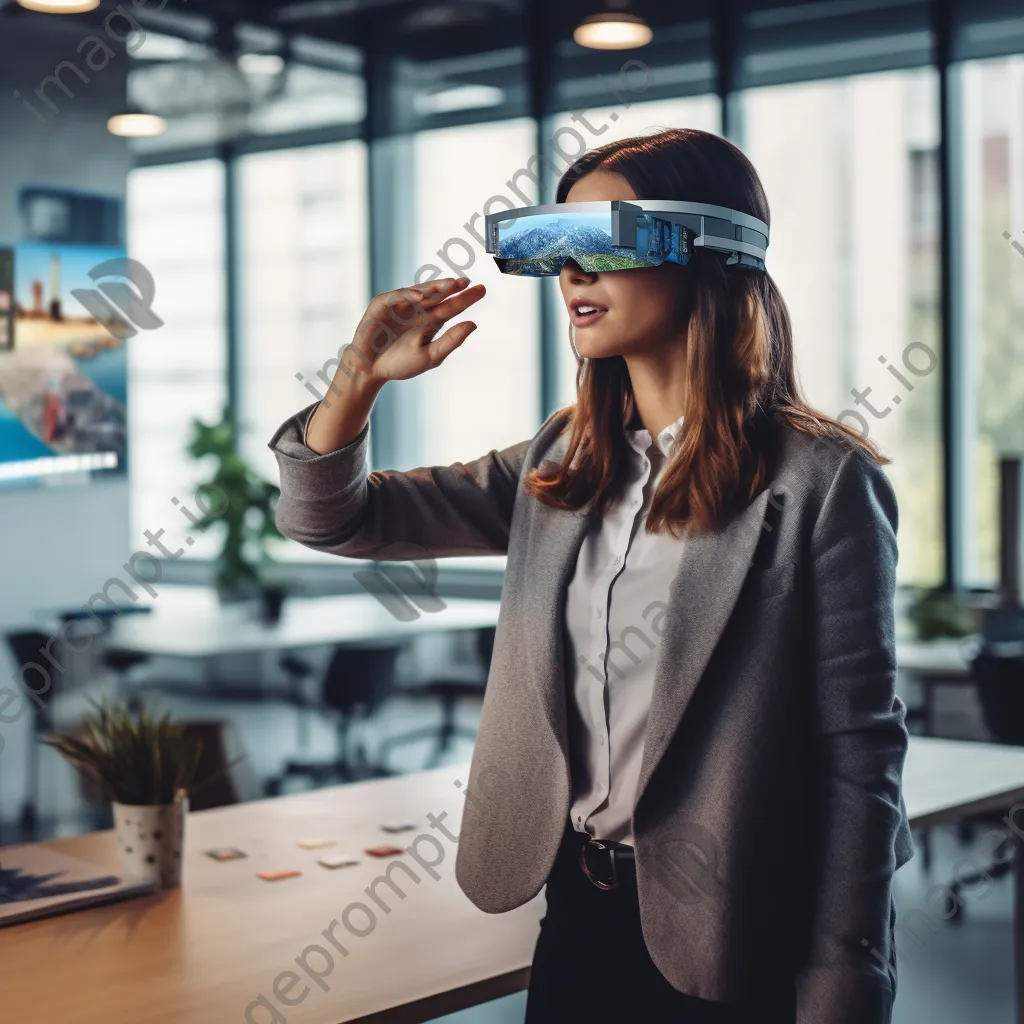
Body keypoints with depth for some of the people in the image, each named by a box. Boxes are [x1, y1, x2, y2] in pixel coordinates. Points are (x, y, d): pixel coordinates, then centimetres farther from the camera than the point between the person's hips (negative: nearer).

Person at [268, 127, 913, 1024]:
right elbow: (333, 519, 8)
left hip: (735, 948, -6)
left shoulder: (819, 480, -13)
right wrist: (361, 378, -10)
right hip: (579, 914, 6)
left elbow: (858, 756, -12)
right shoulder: (562, 465, 5)